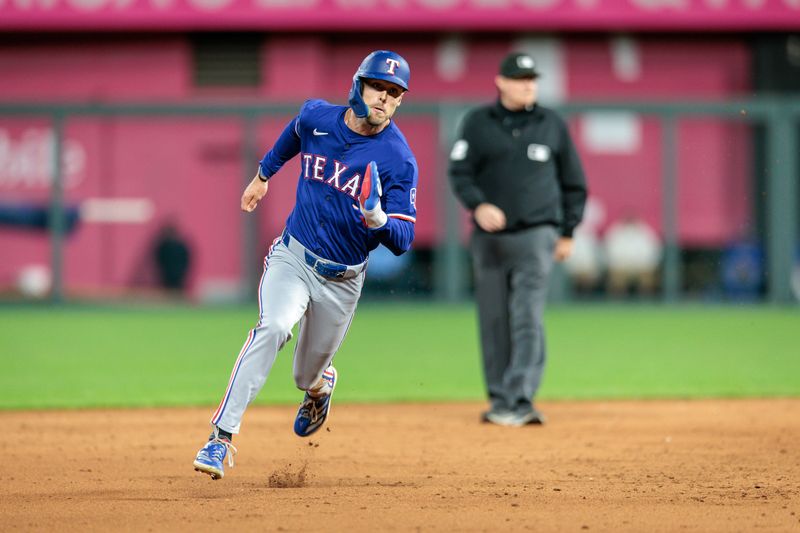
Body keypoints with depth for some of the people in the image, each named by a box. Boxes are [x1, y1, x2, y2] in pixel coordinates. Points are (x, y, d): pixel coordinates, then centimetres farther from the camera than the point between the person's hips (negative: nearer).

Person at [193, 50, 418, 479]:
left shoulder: (399, 160, -17)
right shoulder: (317, 117, -9)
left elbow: (402, 241, -19)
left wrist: (378, 219, -40)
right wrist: (264, 174, 29)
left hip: (342, 280, 0)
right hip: (293, 257, 0)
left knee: (307, 377, 12)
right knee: (273, 327, -29)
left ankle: (320, 386, 53)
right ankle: (222, 435, -31)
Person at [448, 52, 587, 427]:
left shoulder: (552, 125, 8)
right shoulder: (478, 123, 6)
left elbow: (574, 182, 14)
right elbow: (459, 172, -1)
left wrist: (568, 232, 10)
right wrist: (477, 205, -20)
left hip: (536, 235, -2)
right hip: (489, 237, 2)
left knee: (527, 318, -13)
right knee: (494, 321, 5)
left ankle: (520, 401, -20)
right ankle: (500, 399, 15)